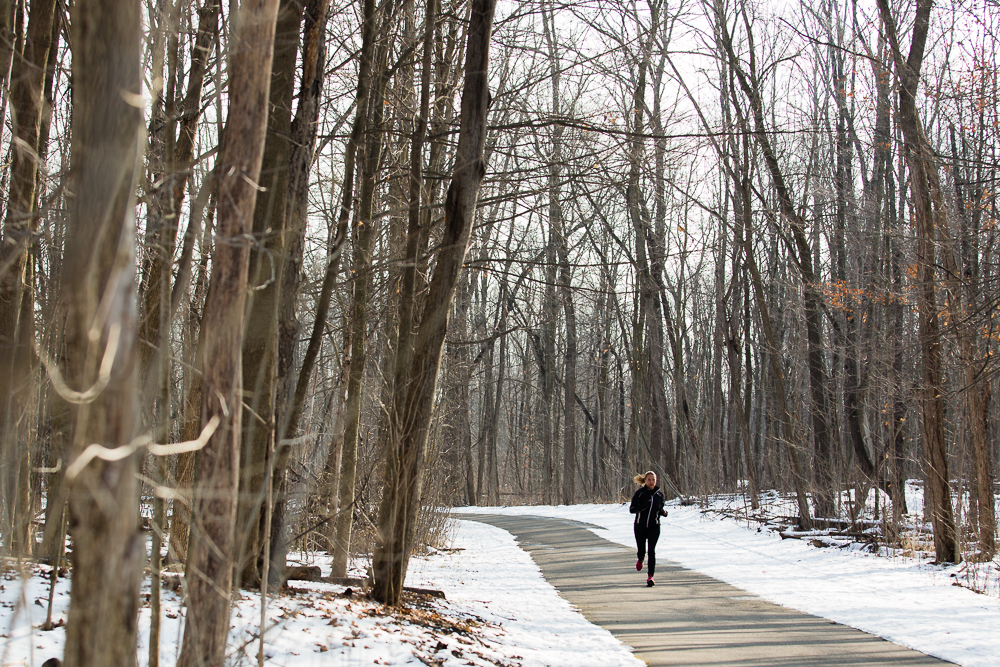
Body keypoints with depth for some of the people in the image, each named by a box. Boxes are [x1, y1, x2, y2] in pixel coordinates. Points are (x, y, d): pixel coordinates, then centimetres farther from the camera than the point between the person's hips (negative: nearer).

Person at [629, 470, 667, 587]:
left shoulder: (659, 494, 5)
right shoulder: (639, 493, -5)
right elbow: (631, 509, -9)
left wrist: (664, 512, -7)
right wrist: (643, 506, -25)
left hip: (654, 526, 1)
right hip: (640, 526, -1)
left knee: (651, 551, -12)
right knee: (641, 551, 7)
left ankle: (650, 577, -10)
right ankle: (641, 559, 45)